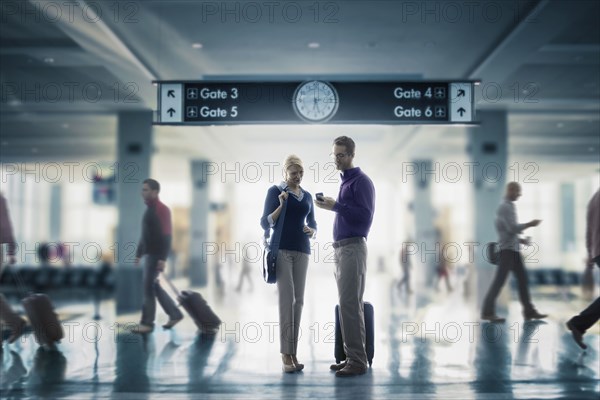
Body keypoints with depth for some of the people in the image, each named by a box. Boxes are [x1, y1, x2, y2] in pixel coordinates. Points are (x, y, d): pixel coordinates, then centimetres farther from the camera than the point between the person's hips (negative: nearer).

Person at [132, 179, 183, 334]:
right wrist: (139, 254, 20)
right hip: (149, 254, 9)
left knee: (148, 287, -6)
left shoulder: (162, 209, -13)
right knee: (154, 287, 11)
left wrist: (163, 258, -25)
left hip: (156, 255, -9)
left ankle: (147, 323, 1)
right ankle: (175, 314, 19)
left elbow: (166, 235, -20)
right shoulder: (149, 210, 16)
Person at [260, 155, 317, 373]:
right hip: (282, 249, -5)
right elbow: (265, 223, -4)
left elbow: (313, 224, 20)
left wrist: (312, 231, -3)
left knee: (298, 301, 1)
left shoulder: (307, 196, 16)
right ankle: (286, 355, -12)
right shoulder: (275, 191, 0)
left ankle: (294, 353, 5)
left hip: (302, 251, 5)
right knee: (287, 299, -13)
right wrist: (281, 205, -17)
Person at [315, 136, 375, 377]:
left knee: (350, 304, -12)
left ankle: (358, 361, -9)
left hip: (353, 248, -10)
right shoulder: (345, 182, 21)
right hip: (341, 248, 10)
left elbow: (365, 215, -17)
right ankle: (352, 356, 13)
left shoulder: (361, 181, -8)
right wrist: (330, 206, 14)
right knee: (348, 304, 9)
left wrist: (335, 206, -19)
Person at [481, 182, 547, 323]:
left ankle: (529, 311, 13)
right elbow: (512, 228, -21)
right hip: (507, 249, -10)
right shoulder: (505, 207, -13)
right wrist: (529, 224, -11)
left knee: (522, 278, 9)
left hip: (513, 249, 10)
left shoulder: (509, 206, 17)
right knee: (499, 280, -8)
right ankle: (488, 311, -5)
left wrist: (519, 239, 14)